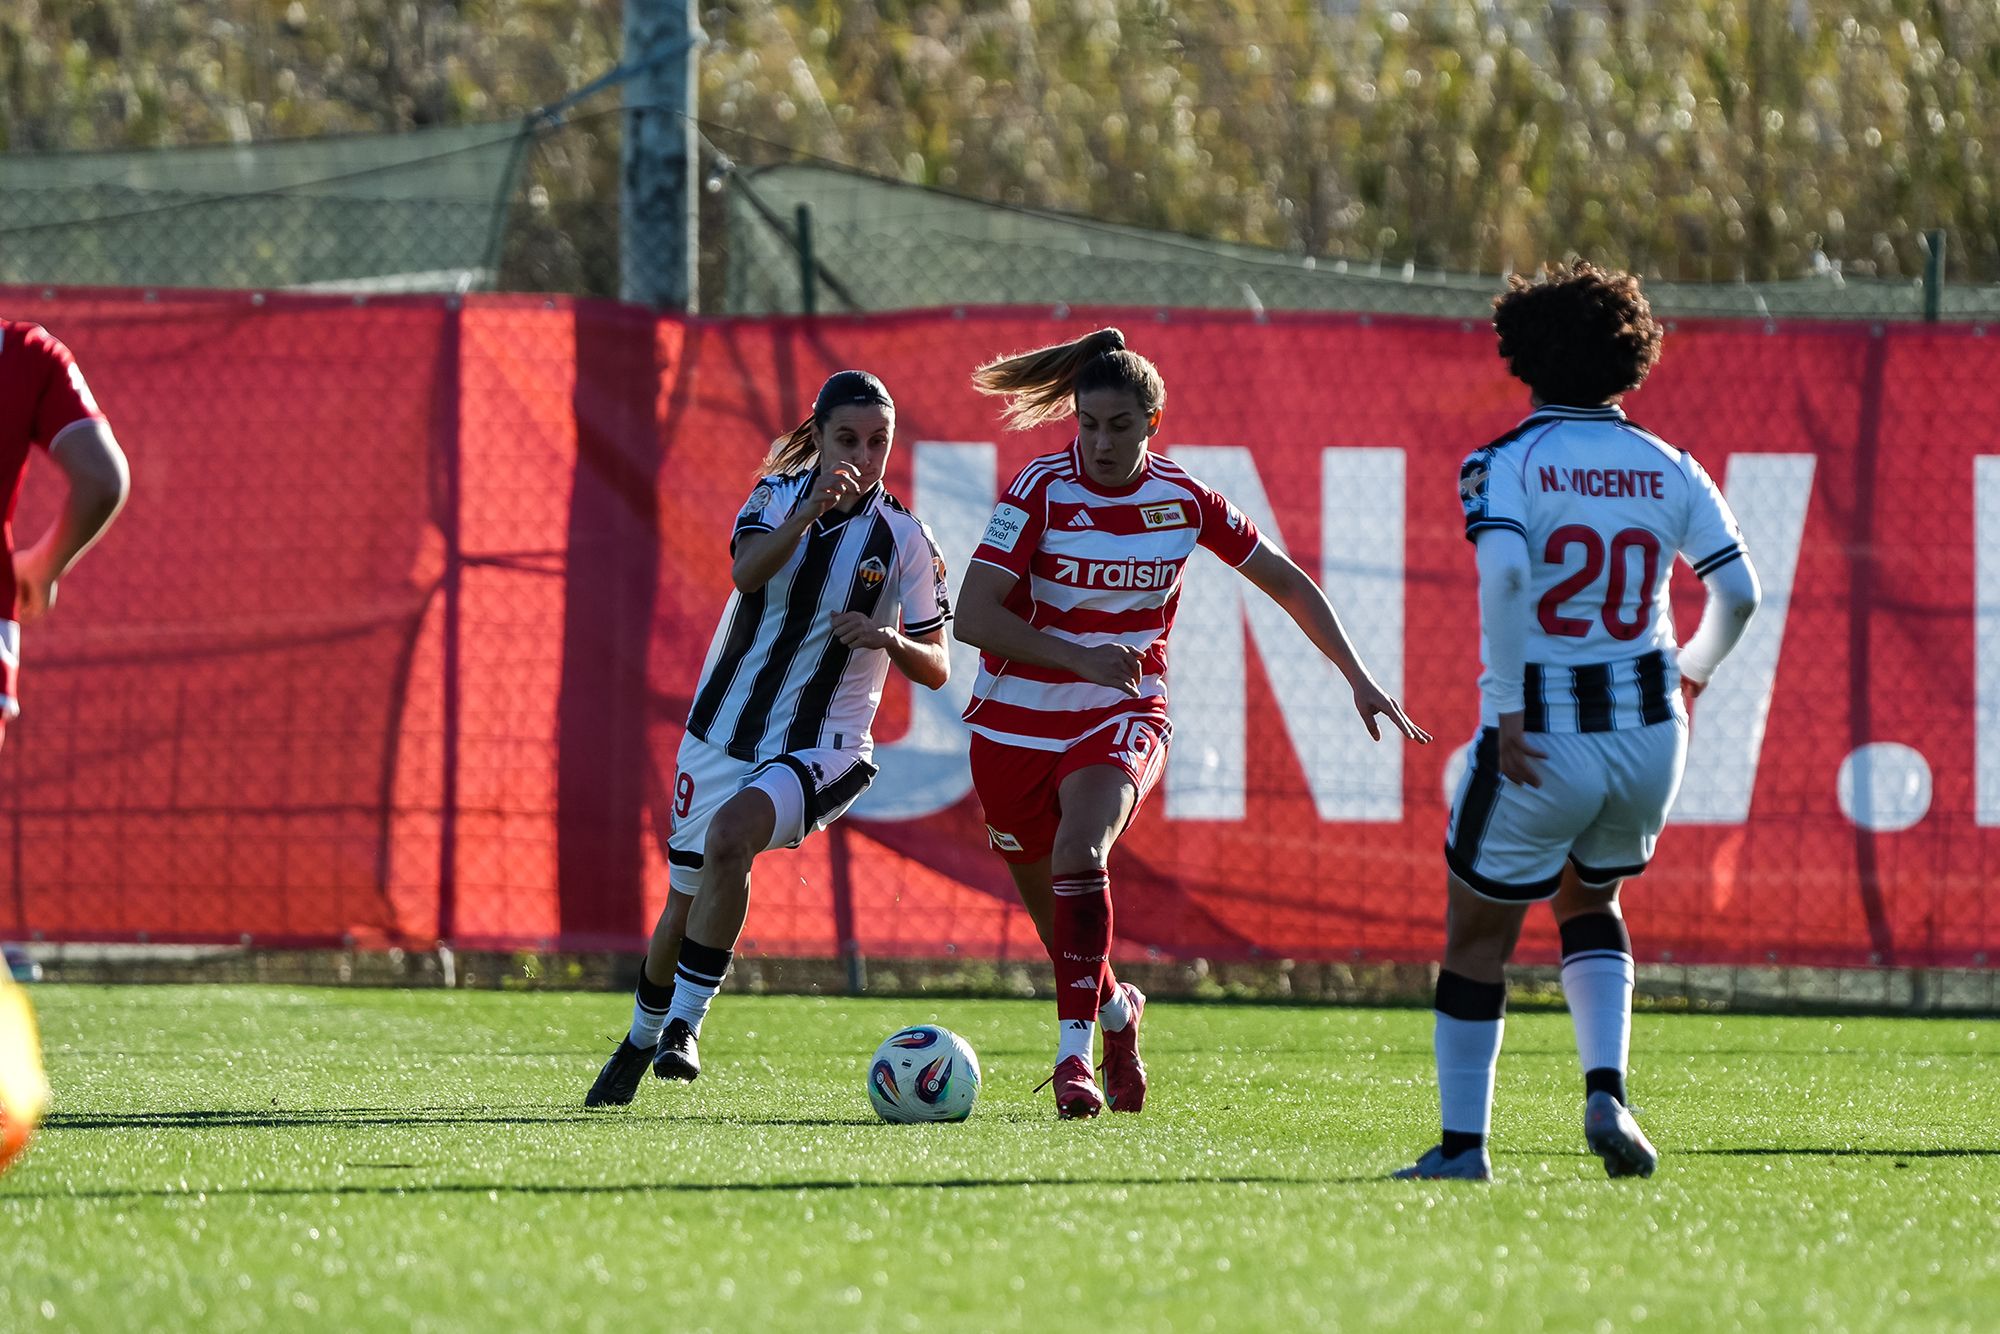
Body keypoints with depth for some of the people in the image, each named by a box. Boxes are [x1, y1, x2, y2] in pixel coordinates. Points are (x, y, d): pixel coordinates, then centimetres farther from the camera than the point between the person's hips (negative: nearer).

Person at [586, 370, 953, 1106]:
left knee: (730, 834, -31)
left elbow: (935, 669, -4)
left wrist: (888, 640, -26)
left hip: (820, 749, -3)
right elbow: (746, 572, -25)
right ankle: (641, 1042, 37)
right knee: (686, 900, 9)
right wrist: (810, 511, -41)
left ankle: (684, 1028, -25)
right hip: (723, 734, 3)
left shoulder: (905, 539, -6)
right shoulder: (779, 496, -2)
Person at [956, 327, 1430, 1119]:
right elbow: (972, 614, -19)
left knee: (1079, 853, -30)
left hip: (1122, 716, 0)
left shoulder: (1183, 501, -5)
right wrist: (1078, 659, -29)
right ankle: (1116, 1010, 43)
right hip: (1017, 720, 0)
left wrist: (1359, 680, 5)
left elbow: (1286, 582, 8)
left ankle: (1073, 1053, -30)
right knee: (1053, 913, 11)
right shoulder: (1042, 490, -14)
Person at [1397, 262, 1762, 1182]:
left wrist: (1508, 711, -19)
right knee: (1589, 903, 28)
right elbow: (1738, 593, 1)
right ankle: (1606, 1092, 6)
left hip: (1541, 740, -4)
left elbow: (1505, 576, -24)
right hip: (1648, 733, 4)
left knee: (1478, 936, 13)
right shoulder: (1669, 470, 4)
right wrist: (1690, 674, 20)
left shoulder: (1506, 463, -7)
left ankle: (1462, 1147, 15)